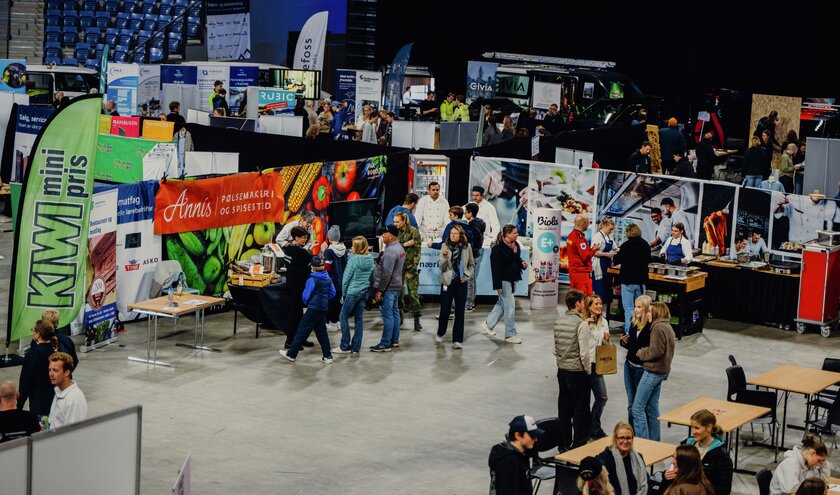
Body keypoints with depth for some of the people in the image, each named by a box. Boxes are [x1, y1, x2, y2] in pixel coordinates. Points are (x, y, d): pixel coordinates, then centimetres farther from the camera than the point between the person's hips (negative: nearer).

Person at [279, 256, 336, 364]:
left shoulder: (312, 279, -15)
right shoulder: (327, 278, 6)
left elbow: (306, 296, -11)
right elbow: (332, 293, 11)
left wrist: (306, 303, 9)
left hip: (313, 308, -7)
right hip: (324, 308, 7)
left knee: (302, 330, -1)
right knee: (321, 331, 14)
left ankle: (291, 354, 5)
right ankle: (327, 356, 12)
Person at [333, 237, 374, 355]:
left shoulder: (353, 258, -14)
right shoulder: (370, 258, 2)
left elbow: (346, 277, -9)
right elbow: (371, 275, 8)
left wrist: (344, 292, 2)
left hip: (353, 291, -6)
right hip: (364, 292, 6)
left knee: (344, 317, 5)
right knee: (359, 319, 10)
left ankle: (345, 346, 5)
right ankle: (356, 347, 11)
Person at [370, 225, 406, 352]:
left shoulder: (390, 251, -22)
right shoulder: (399, 248, 12)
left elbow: (386, 273, -25)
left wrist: (379, 290, -20)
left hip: (388, 288, -11)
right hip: (396, 286, 11)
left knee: (387, 315, -7)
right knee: (394, 312, 16)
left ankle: (385, 344, -5)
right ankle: (394, 340, 24)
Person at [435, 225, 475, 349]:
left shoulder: (467, 247, -1)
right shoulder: (445, 246, -6)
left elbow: (472, 265, 12)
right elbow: (441, 267, -8)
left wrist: (467, 276, -1)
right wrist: (444, 257, -26)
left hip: (461, 283, 1)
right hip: (447, 282, -1)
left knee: (460, 312, 3)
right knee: (445, 310, 2)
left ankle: (457, 340, 8)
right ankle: (440, 333, 27)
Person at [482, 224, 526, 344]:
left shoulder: (516, 245, 7)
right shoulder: (498, 248, -19)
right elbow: (496, 267, -19)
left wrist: (522, 263, 0)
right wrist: (498, 285, -21)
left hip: (512, 280, 9)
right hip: (504, 280, -9)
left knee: (502, 304, 20)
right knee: (509, 307, -4)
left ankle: (488, 323, 37)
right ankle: (510, 335, 5)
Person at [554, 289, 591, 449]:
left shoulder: (558, 322, 2)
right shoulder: (580, 324, -19)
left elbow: (555, 349, 9)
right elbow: (584, 354, -19)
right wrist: (588, 370, -5)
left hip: (562, 370, 7)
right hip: (577, 372, -7)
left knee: (564, 407, 15)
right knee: (580, 409, 5)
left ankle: (564, 442, 22)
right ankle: (578, 444, 10)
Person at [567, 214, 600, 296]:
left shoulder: (570, 236, 11)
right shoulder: (580, 238, -18)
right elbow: (586, 257, -19)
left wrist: (591, 248, 10)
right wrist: (594, 249, -5)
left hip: (573, 271, 10)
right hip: (582, 272, -10)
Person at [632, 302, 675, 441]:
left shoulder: (658, 328, -17)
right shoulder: (667, 327, 14)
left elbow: (656, 351, -22)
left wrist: (641, 353, -7)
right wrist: (644, 351, 6)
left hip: (653, 371, -10)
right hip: (662, 371, 10)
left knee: (637, 408, -6)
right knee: (652, 407, 16)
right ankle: (654, 440, 21)